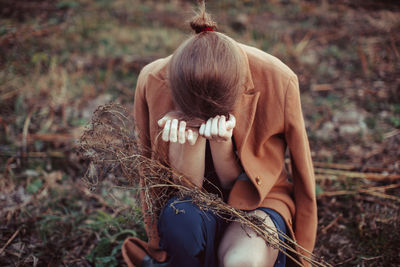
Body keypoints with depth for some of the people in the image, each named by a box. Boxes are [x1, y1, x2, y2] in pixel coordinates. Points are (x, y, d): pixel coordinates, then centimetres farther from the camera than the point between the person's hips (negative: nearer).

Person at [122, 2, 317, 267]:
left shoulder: (278, 81, -21)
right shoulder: (152, 82, -18)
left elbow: (237, 187, -12)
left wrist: (221, 142, -31)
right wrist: (191, 139, -33)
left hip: (257, 200, -1)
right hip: (195, 204, 1)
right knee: (181, 216, -34)